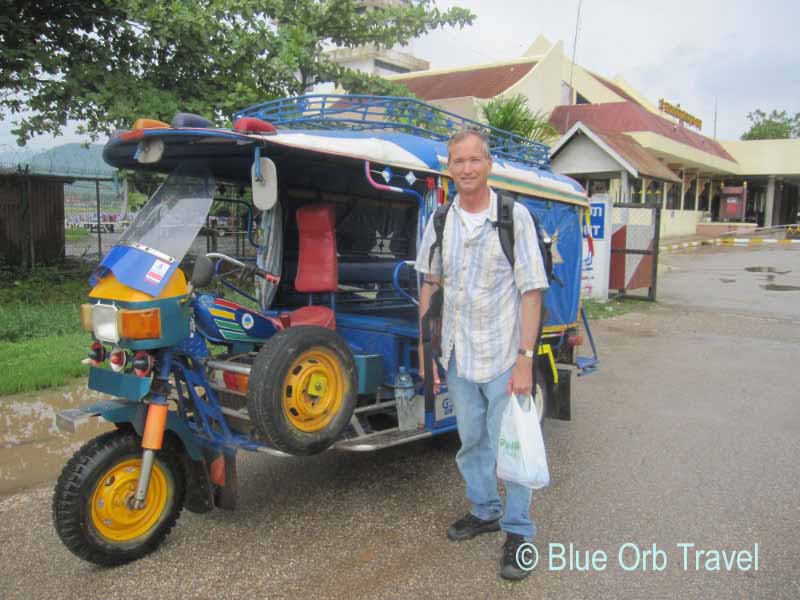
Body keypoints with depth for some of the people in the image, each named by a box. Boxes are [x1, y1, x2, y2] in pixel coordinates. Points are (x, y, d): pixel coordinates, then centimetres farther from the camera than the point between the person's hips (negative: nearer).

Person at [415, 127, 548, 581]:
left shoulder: (514, 216, -11)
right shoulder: (440, 220, 2)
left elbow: (531, 291, -12)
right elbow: (430, 285, 10)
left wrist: (525, 358, -17)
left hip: (503, 357, -4)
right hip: (458, 356, 5)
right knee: (472, 442, 18)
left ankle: (518, 530, 23)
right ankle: (484, 510, 38)